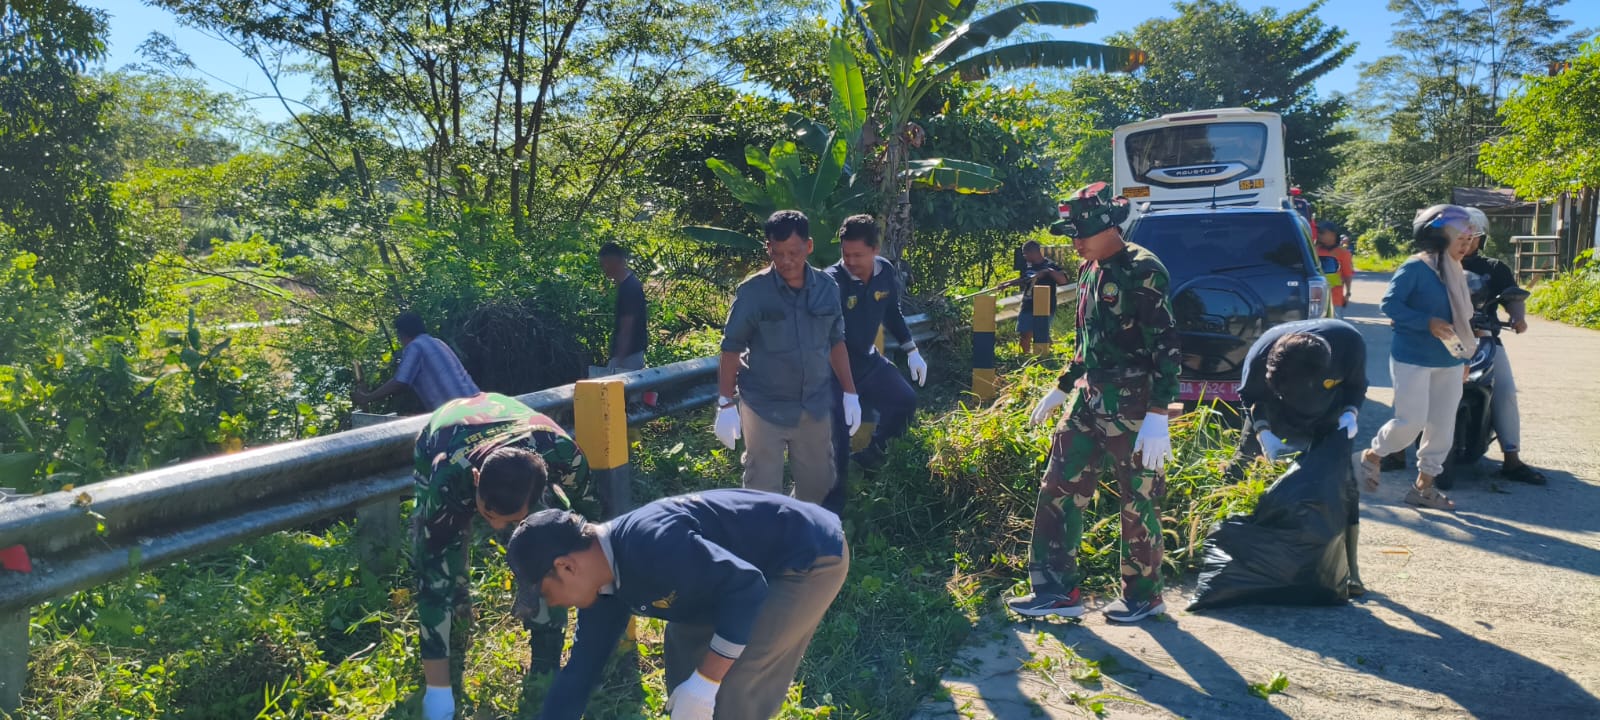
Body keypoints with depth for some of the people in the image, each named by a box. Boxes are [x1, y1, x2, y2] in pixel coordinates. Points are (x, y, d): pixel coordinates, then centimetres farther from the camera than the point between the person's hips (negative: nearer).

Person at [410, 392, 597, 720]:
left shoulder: (562, 456, -40)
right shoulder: (448, 480, -45)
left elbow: (589, 521, -18)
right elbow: (433, 580, -39)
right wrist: (438, 690, -35)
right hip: (437, 452, 0)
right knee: (434, 565, -16)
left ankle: (546, 665, -1)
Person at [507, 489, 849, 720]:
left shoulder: (651, 543, -30)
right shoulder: (605, 582, 2)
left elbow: (746, 587, -31)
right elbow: (580, 669, 9)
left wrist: (703, 684, -26)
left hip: (813, 556, -10)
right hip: (763, 566, 10)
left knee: (733, 683, -12)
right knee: (686, 641, 16)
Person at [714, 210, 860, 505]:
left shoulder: (827, 288, -2)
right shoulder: (753, 291, -12)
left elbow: (836, 343, 9)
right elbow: (731, 349, -8)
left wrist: (850, 394, 8)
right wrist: (725, 404, -12)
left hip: (815, 407, 4)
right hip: (765, 408, -4)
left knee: (817, 485, 15)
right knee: (763, 491, 2)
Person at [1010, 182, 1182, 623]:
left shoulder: (1143, 271, -14)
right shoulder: (1090, 271, 11)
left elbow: (1166, 346, -18)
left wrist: (1157, 416, -23)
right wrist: (1062, 388, 23)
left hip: (1132, 406, -8)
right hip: (1090, 401, 8)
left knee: (1138, 502, 4)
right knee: (1060, 490, 7)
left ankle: (1144, 597, 21)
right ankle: (1057, 590, 16)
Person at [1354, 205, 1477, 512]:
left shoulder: (1456, 273, 11)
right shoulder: (1415, 268, -12)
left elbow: (1461, 317, 17)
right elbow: (1389, 303, -16)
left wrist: (1464, 357, 16)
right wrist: (1428, 323, -24)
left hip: (1449, 363, 8)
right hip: (1413, 360, -8)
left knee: (1442, 428, 8)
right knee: (1411, 422, -10)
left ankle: (1424, 486, 19)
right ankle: (1370, 457, 17)